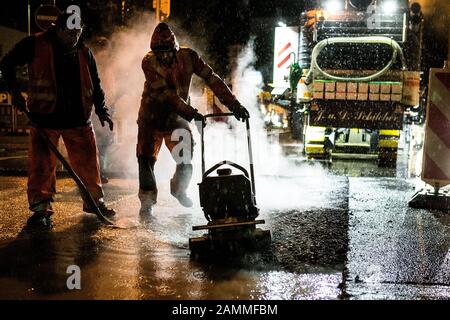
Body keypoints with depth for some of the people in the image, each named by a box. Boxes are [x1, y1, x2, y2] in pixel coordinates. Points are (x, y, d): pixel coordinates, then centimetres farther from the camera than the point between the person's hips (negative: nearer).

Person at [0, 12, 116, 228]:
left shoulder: (84, 52, 8)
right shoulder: (35, 45, -3)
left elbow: (95, 84, 14)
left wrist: (101, 110, 5)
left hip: (78, 119, 3)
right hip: (45, 117, -3)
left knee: (88, 161, 8)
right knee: (42, 165, -4)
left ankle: (94, 201, 25)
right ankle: (41, 209, 8)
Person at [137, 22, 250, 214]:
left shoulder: (187, 56, -14)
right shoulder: (149, 62, -19)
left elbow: (212, 79, -18)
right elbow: (164, 92, -30)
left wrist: (234, 105, -28)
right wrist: (190, 112, -40)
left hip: (177, 118, 1)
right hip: (151, 118, -1)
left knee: (185, 163, -3)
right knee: (146, 160, -3)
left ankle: (179, 189, 28)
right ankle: (147, 201, 13)